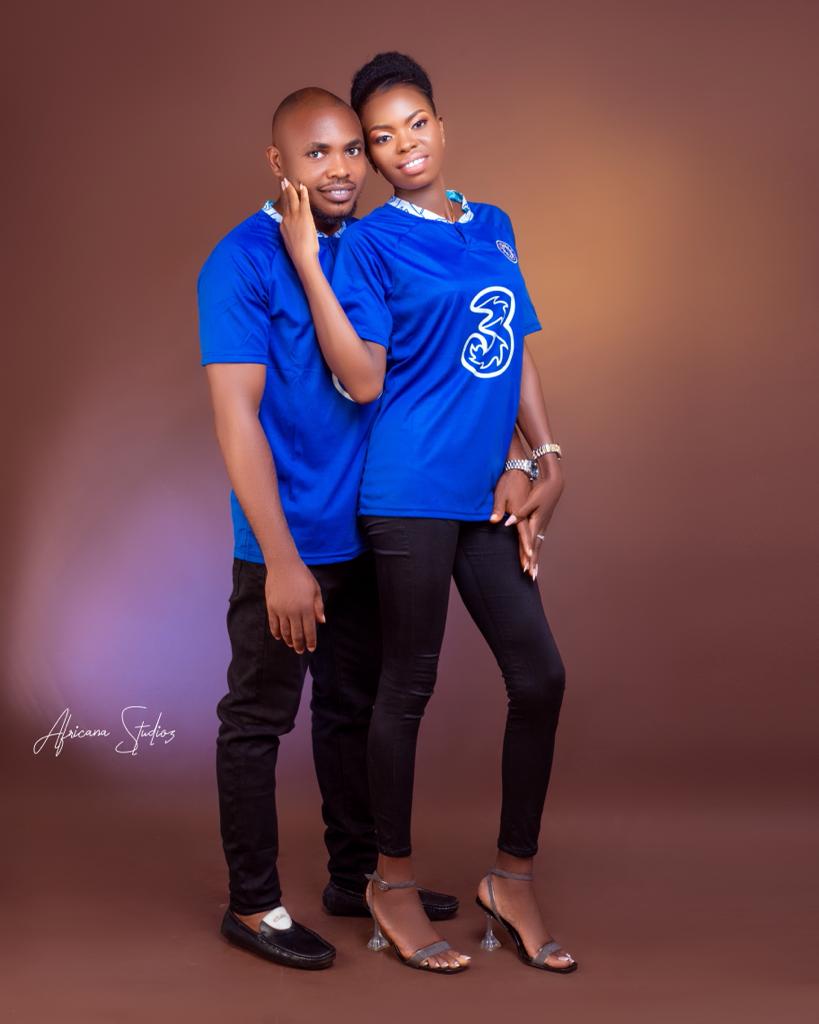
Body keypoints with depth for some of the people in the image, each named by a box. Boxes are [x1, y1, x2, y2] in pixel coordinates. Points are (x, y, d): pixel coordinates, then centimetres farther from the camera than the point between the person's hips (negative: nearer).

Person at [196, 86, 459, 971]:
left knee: (355, 708, 18)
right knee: (257, 720, 6)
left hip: (366, 531, 7)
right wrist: (282, 560, -21)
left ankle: (356, 874, 34)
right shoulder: (241, 261, -13)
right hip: (286, 545, -7)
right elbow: (236, 416, -17)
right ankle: (252, 902, 21)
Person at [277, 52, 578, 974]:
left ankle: (513, 877, 21)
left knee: (539, 676, 6)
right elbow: (363, 380, -12)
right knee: (409, 685, 3)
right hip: (411, 496, -6)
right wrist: (307, 260, -15)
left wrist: (547, 459, 9)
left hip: (485, 499, 6)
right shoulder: (371, 241, -5)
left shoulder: (494, 228, 13)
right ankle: (392, 882, 20)